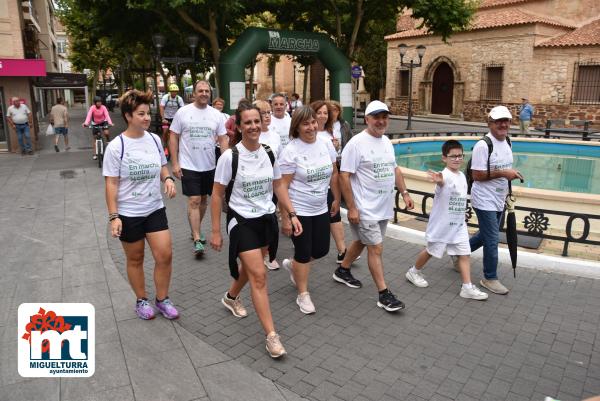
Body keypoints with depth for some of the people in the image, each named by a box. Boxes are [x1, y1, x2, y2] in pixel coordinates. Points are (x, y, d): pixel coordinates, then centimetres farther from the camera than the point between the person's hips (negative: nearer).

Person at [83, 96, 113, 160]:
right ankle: (95, 154, 13)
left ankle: (108, 140, 7)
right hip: (95, 123, 1)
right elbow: (89, 115, -34)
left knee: (106, 133, -29)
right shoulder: (92, 108, -22)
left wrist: (110, 123, -49)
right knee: (94, 138, 4)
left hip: (103, 122, -1)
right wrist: (86, 123, -51)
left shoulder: (103, 107, -21)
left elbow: (107, 115, -31)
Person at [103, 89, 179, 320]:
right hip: (128, 214, -4)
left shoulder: (154, 140, 0)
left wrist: (168, 179, -7)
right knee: (135, 259, 12)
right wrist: (113, 216, -14)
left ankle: (162, 299, 21)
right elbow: (111, 184, -11)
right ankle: (141, 301, 32)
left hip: (155, 210, 4)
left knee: (165, 255, 1)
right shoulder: (116, 147, -13)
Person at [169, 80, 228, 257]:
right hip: (189, 166, -4)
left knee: (203, 200, 15)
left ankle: (196, 230, 35)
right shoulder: (182, 112, -4)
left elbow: (223, 139, 5)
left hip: (209, 166, 4)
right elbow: (173, 138, -2)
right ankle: (197, 240, -3)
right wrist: (175, 164, -8)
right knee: (194, 201, -7)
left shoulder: (216, 114, 3)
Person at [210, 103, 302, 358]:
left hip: (267, 220, 5)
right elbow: (217, 195, -9)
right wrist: (215, 231, -8)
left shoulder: (269, 154, 0)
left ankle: (231, 297, 52)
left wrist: (292, 214, 3)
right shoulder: (230, 157, -15)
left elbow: (278, 186, 10)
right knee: (259, 276, -9)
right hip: (242, 222, -5)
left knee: (250, 268, 21)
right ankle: (271, 336, 0)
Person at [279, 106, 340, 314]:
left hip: (321, 209, 6)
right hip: (299, 211, -5)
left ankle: (293, 265, 42)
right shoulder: (290, 151, -16)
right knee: (304, 252, 5)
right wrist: (286, 217, -16)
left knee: (321, 250, 13)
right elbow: (283, 187, -15)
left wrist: (337, 199, 14)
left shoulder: (326, 143, -1)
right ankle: (303, 294, 25)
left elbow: (334, 174, 11)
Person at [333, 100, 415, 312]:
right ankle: (384, 294, 9)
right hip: (365, 209, -8)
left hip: (384, 207, 8)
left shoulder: (387, 142, 9)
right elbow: (344, 176, -17)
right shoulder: (356, 143, -15)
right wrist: (351, 208, -19)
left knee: (362, 241, 20)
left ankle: (342, 271, 40)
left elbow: (395, 169, 20)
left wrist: (404, 193, 12)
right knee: (376, 249, -2)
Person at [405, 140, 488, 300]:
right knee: (431, 250, 10)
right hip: (441, 224, -7)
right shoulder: (445, 175, -20)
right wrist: (439, 181, -70)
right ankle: (413, 272, 31)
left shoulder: (462, 175, 7)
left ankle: (467, 287, 8)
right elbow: (442, 183, -46)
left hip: (459, 224, 7)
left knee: (464, 253, 3)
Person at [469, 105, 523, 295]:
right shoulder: (483, 145, -20)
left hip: (498, 201, 9)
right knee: (492, 240, -1)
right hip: (485, 201, -9)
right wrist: (502, 173, -23)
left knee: (486, 235, 20)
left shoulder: (507, 143, 8)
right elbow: (477, 175, -21)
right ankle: (490, 278, 15)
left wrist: (512, 174, 5)